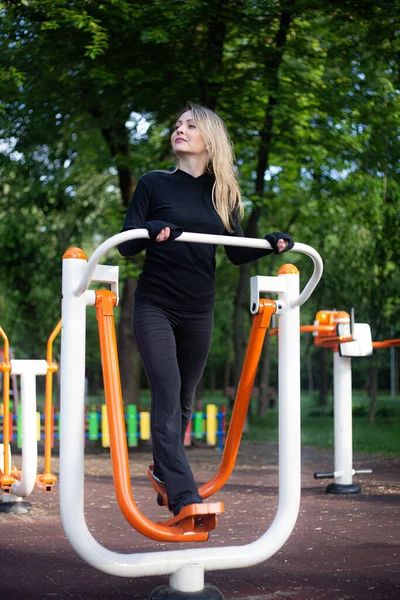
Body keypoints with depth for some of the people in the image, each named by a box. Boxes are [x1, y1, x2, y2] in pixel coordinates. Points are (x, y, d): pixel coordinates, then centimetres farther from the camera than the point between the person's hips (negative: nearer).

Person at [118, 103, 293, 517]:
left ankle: (163, 470, 36)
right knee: (167, 396, -14)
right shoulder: (154, 184, -1)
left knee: (184, 399, 14)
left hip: (198, 311, 4)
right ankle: (185, 498, -17)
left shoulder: (223, 193, 7)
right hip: (155, 307, -4)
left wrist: (270, 244, -10)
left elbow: (236, 253, 10)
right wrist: (152, 232, -28)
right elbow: (126, 246, -6)